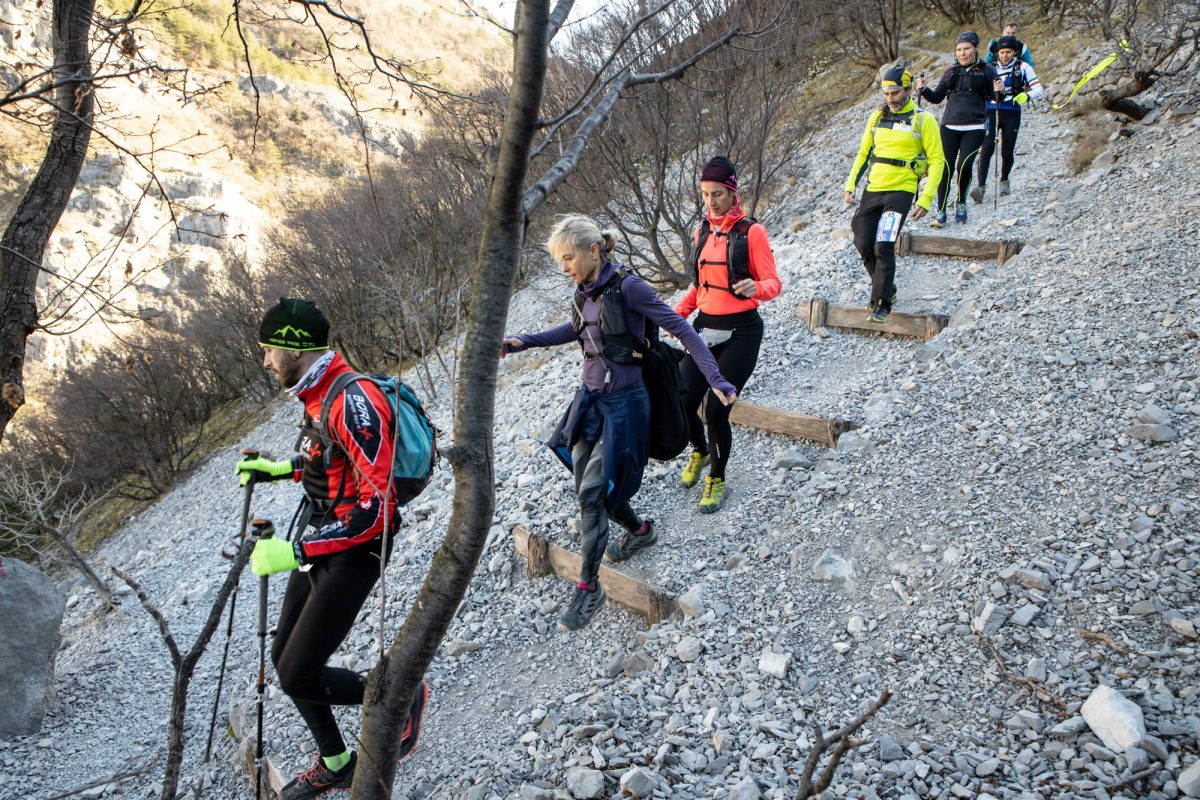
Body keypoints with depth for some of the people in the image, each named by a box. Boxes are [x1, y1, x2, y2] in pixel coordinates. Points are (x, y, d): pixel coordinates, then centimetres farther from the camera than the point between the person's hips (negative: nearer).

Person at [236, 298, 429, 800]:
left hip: (351, 553, -10)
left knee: (297, 675, -7)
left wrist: (297, 551, -29)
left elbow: (378, 507, -30)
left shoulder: (351, 401, -26)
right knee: (284, 660, 15)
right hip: (317, 543, 10)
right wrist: (282, 469, 14)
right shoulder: (318, 394, 6)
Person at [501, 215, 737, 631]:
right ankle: (639, 531, 40)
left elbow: (681, 329, -16)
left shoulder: (627, 286, -19)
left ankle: (589, 588, 4)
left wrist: (715, 380, -23)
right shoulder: (586, 290, 3)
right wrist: (524, 342, 15)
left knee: (592, 491, -10)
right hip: (591, 397, 8)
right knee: (587, 485, 13)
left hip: (623, 402, -7)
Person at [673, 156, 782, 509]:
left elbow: (773, 283, -10)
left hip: (741, 331, -5)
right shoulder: (702, 232, 10)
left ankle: (717, 479, 14)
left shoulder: (752, 232, -8)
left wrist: (756, 288, -33)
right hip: (705, 327, 5)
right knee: (682, 403, -5)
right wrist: (679, 312, 3)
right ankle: (700, 451, 29)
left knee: (716, 409, -10)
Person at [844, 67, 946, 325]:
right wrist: (850, 185, 9)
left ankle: (881, 305, -9)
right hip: (872, 190, 5)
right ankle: (886, 289, 24)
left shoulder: (923, 120, -2)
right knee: (863, 244, 3)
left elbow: (937, 161, -2)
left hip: (901, 191, -5)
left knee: (883, 247, -16)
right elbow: (863, 153, 19)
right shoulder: (877, 117, 11)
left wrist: (926, 199, -10)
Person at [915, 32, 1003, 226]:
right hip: (950, 127, 2)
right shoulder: (951, 73, 14)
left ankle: (961, 203, 10)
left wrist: (998, 91, -17)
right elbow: (937, 97, 17)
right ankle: (941, 211, 0)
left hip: (974, 128, -2)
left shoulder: (986, 71, 5)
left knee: (964, 165, -13)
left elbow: (995, 97, 6)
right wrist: (923, 90, -2)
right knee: (945, 168, -6)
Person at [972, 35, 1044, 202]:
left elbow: (1039, 90, -1)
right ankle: (981, 187, -23)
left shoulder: (1023, 67, 4)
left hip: (1012, 114, -1)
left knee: (1007, 152, 2)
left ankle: (1004, 180, 30)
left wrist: (1026, 95, -21)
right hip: (991, 111, 1)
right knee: (987, 148, -17)